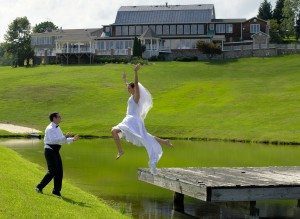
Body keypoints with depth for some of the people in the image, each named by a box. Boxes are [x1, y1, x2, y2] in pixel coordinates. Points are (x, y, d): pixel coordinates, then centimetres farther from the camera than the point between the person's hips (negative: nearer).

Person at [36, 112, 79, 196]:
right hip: (50, 151, -9)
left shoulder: (58, 128, 15)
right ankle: (39, 187, 2)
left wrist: (72, 139, 12)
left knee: (59, 171, 7)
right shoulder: (50, 129, -15)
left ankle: (56, 190, 15)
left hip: (56, 152, 9)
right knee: (52, 171, -10)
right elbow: (53, 140, -28)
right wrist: (65, 137, -28)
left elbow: (62, 140, 23)